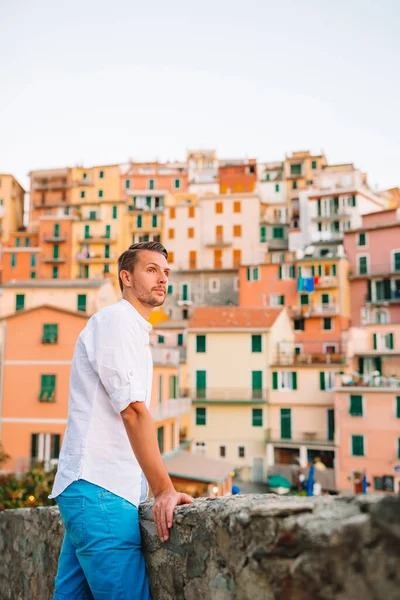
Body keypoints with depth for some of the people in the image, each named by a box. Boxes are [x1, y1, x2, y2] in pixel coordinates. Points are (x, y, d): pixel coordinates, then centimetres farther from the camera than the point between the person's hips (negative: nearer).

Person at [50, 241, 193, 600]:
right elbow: (133, 410, -17)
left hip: (92, 488, 10)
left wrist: (158, 488, 21)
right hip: (99, 488, -10)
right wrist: (165, 490, -16)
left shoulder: (133, 329, 22)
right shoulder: (117, 319, -8)